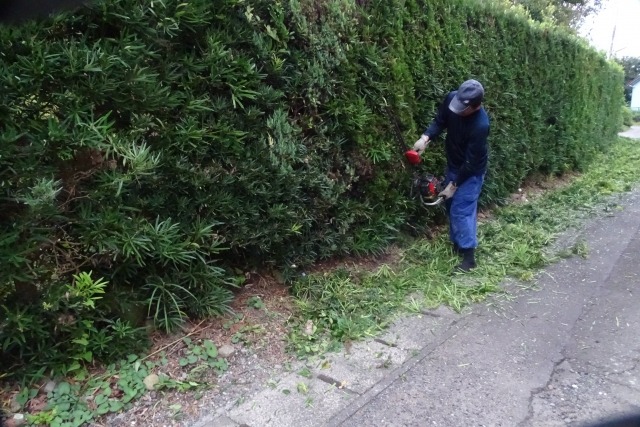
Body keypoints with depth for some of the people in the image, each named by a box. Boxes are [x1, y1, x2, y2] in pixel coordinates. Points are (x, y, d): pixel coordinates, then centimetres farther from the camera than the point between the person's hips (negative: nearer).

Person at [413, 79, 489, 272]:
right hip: (453, 165, 7)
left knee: (462, 210, -6)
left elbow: (471, 162, -26)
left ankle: (469, 256, 6)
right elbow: (439, 122, -2)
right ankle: (457, 243, 34)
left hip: (471, 172, -7)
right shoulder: (451, 98, -19)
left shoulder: (480, 125, -35)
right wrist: (425, 138, -20)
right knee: (451, 206, 16)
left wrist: (454, 184, -18)